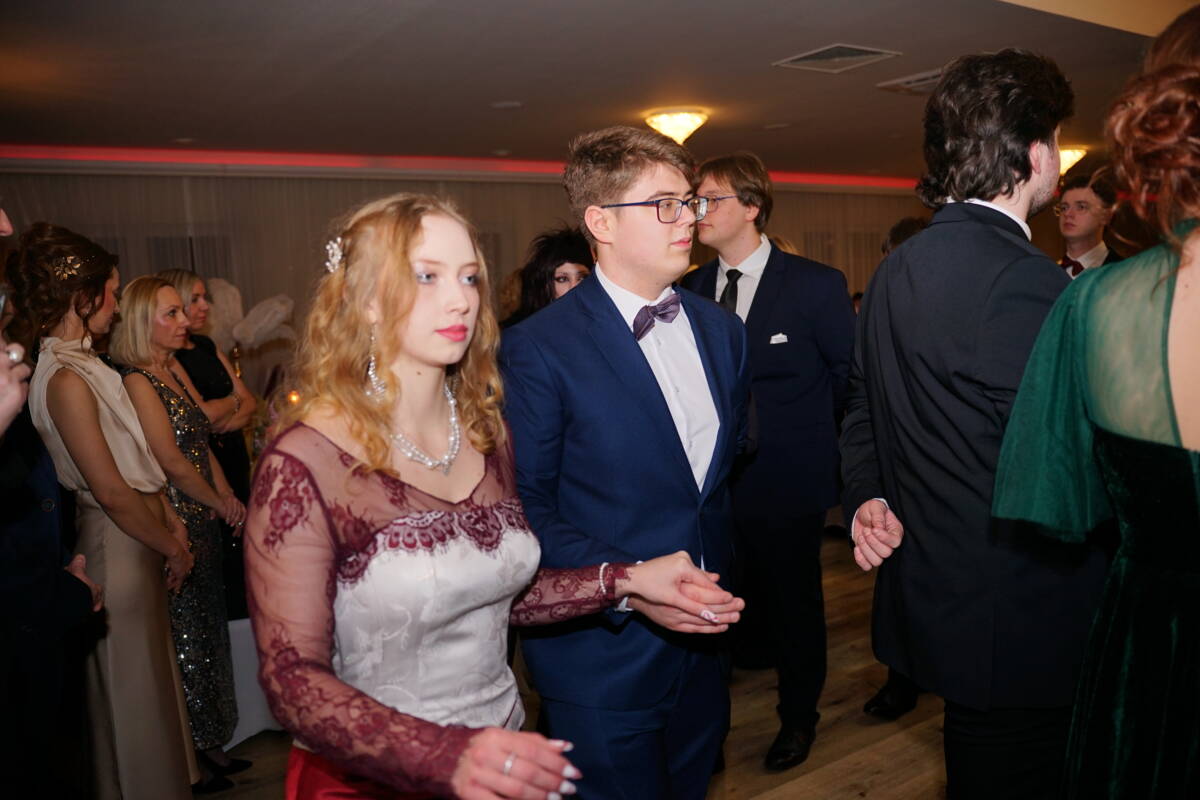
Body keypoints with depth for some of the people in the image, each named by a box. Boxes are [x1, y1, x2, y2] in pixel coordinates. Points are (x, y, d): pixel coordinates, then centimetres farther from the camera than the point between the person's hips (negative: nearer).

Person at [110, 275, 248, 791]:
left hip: (204, 523, 8)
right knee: (184, 638, 2)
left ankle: (209, 745, 29)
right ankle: (188, 760, 17)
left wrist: (229, 497, 3)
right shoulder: (136, 381, -15)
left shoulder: (176, 370, 12)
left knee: (207, 631, 15)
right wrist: (219, 504, -5)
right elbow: (171, 462, -17)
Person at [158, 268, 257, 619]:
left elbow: (250, 404, 10)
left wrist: (226, 421, -10)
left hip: (234, 459, 7)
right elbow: (203, 413, -20)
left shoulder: (208, 346, 13)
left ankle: (242, 622, 22)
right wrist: (233, 400, 0)